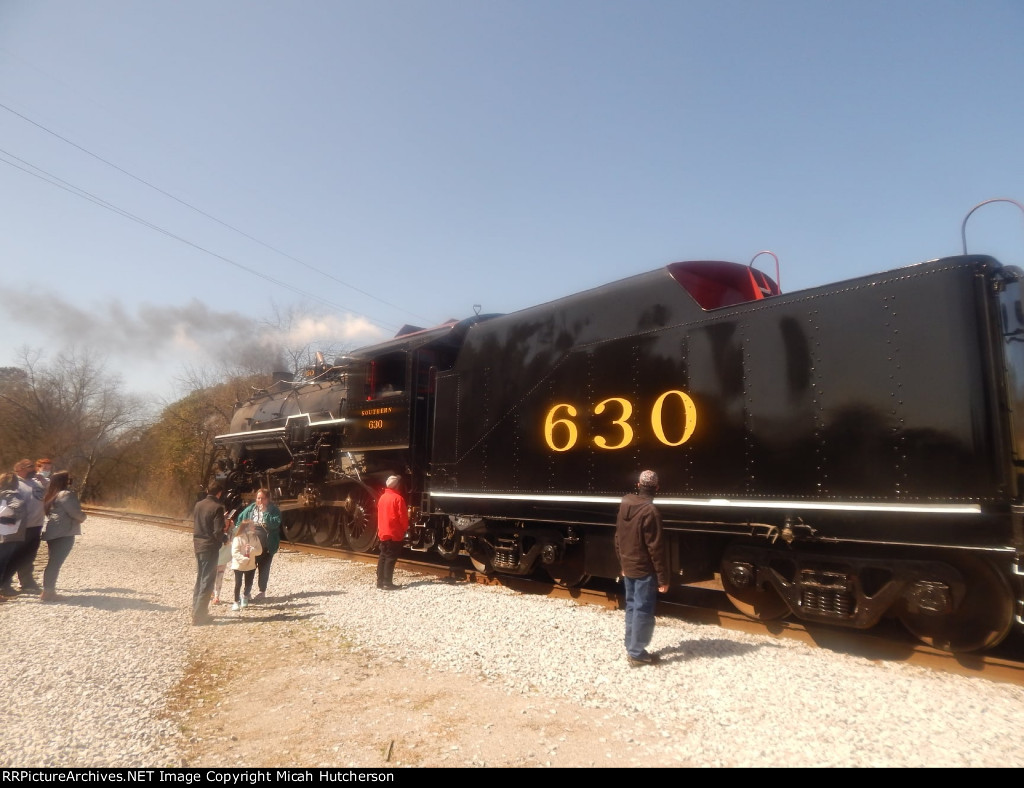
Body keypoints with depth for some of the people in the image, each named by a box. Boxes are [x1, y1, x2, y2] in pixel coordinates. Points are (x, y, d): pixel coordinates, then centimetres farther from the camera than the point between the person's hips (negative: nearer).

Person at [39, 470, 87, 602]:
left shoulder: (52, 495, 16)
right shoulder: (66, 494, -13)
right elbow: (74, 512, -16)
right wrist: (83, 517, 4)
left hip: (53, 532, 9)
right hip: (64, 533, -9)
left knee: (53, 562, 15)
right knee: (56, 562, -7)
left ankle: (47, 590, 19)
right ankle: (48, 592, -6)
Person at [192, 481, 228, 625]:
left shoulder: (198, 505, 5)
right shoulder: (217, 507, -17)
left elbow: (196, 525, 13)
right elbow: (218, 532, -19)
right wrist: (226, 538, 0)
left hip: (198, 545, 7)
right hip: (210, 547, -7)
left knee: (199, 579, 19)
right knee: (207, 582, 0)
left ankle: (197, 610, 26)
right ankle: (199, 616, 2)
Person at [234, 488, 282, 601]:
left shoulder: (274, 510, -7)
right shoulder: (250, 509, 2)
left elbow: (275, 524, -21)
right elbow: (240, 519, 11)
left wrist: (265, 512, -22)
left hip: (267, 546, -2)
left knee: (263, 569, 9)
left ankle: (261, 591, 22)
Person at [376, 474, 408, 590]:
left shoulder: (382, 497, 10)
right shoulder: (398, 498, -14)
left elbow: (380, 514, 15)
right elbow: (402, 516, -13)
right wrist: (405, 528, 1)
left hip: (383, 532, 8)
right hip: (394, 533, -8)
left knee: (383, 556, 12)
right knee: (391, 558, -5)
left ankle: (380, 581, 15)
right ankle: (387, 583, -5)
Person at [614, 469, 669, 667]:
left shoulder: (624, 506, 3)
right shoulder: (650, 512, -22)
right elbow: (656, 548, -20)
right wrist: (663, 578, -13)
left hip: (628, 568, 7)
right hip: (644, 570, -7)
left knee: (632, 606, 17)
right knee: (643, 610, 2)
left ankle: (630, 647, 26)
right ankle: (637, 653, 9)